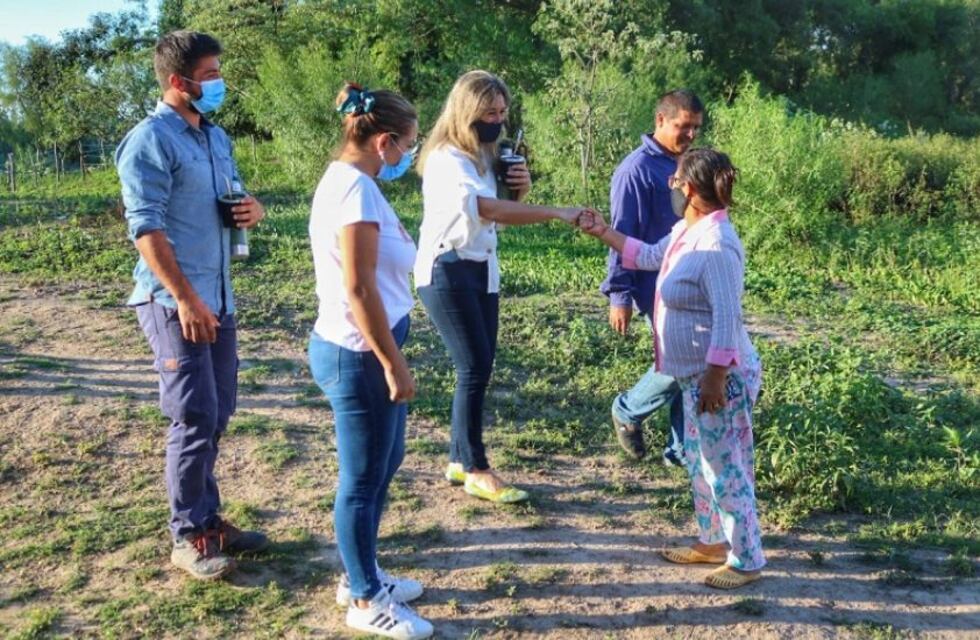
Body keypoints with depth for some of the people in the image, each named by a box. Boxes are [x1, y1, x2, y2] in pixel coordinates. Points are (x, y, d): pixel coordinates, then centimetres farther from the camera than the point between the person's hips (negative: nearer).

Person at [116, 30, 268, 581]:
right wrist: (184, 298, -22)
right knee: (195, 418, -6)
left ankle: (208, 518, 26)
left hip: (220, 296, 8)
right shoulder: (150, 141, -12)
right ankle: (188, 537, 8)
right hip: (174, 301, -8)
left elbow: (234, 196, 24)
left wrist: (254, 209, 0)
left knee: (218, 414, 13)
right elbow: (146, 227, -18)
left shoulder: (217, 137, 13)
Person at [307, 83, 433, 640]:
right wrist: (393, 363, -19)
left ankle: (362, 576, 35)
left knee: (384, 464, 21)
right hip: (359, 354, -10)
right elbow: (358, 289, -24)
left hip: (364, 349, 10)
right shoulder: (357, 190, -20)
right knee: (365, 478, 4)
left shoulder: (348, 180, 11)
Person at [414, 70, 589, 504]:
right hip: (448, 272, -9)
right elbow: (486, 209, -32)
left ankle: (459, 461, 19)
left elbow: (499, 213, 14)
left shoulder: (484, 156, 12)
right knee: (475, 368, -9)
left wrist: (520, 191, -7)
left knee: (479, 368, 8)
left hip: (482, 270, 9)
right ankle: (476, 471, 2)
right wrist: (557, 214, -36)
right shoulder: (446, 159, -17)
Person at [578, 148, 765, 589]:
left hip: (720, 376, -11)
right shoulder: (687, 231, 7)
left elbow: (728, 319, -25)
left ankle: (746, 560, 14)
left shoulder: (715, 245, -24)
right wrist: (603, 232, 23)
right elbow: (649, 257, 26)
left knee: (725, 467, 0)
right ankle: (712, 541, 35)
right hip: (695, 373, 11)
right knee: (700, 461, 20)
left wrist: (715, 379, -24)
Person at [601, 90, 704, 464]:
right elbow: (622, 235, -13)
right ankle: (627, 412, 19)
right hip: (658, 288, -7)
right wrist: (620, 295, -15)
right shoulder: (637, 169, -11)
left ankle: (682, 450, 18)